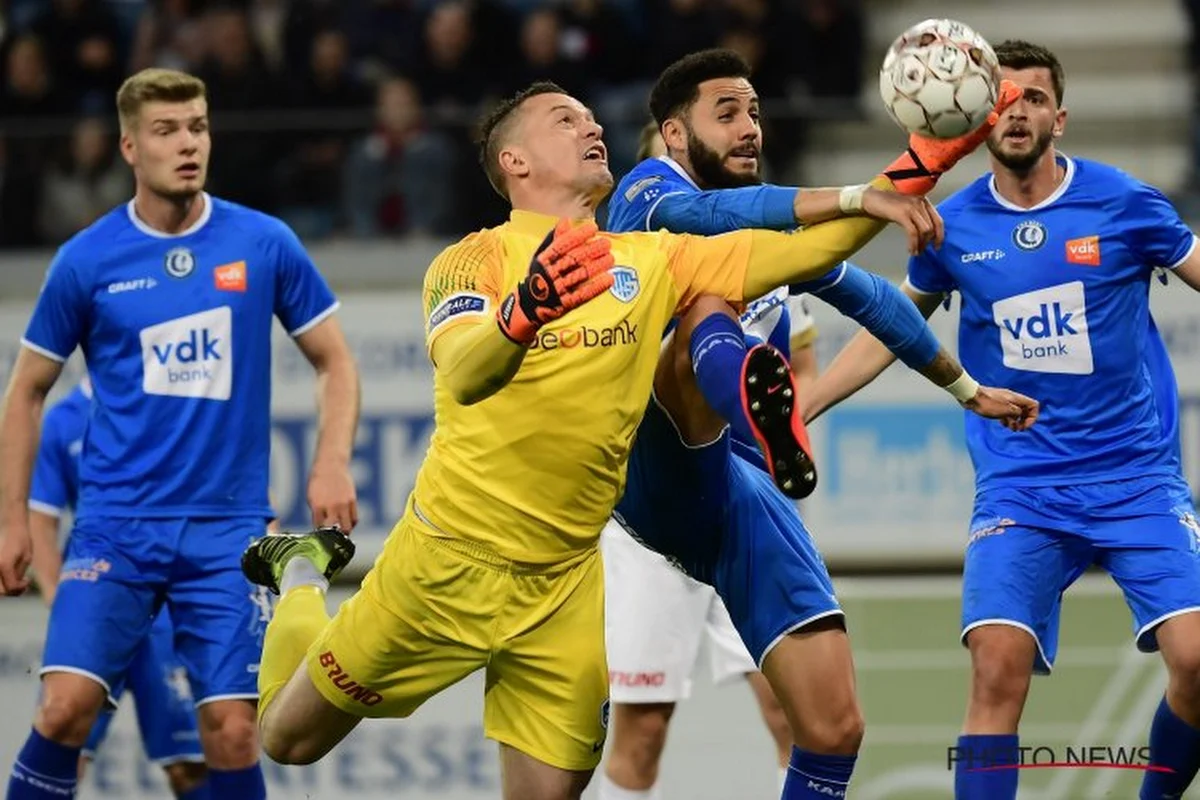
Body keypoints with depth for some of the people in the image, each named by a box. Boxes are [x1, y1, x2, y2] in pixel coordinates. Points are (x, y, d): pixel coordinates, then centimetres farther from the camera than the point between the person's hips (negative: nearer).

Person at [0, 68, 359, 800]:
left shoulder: (265, 244, 0)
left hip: (229, 528, 0)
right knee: (66, 707, -15)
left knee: (231, 729, -5)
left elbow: (335, 362, 9)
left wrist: (332, 464, -7)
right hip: (115, 525, 0)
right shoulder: (85, 261, -1)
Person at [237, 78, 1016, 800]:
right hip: (452, 561, -4)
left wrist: (919, 168, -12)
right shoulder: (475, 259, -9)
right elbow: (463, 376, -28)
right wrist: (520, 316, -49)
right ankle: (304, 574, 41)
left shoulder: (652, 262, 5)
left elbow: (804, 251, -1)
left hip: (566, 582, 4)